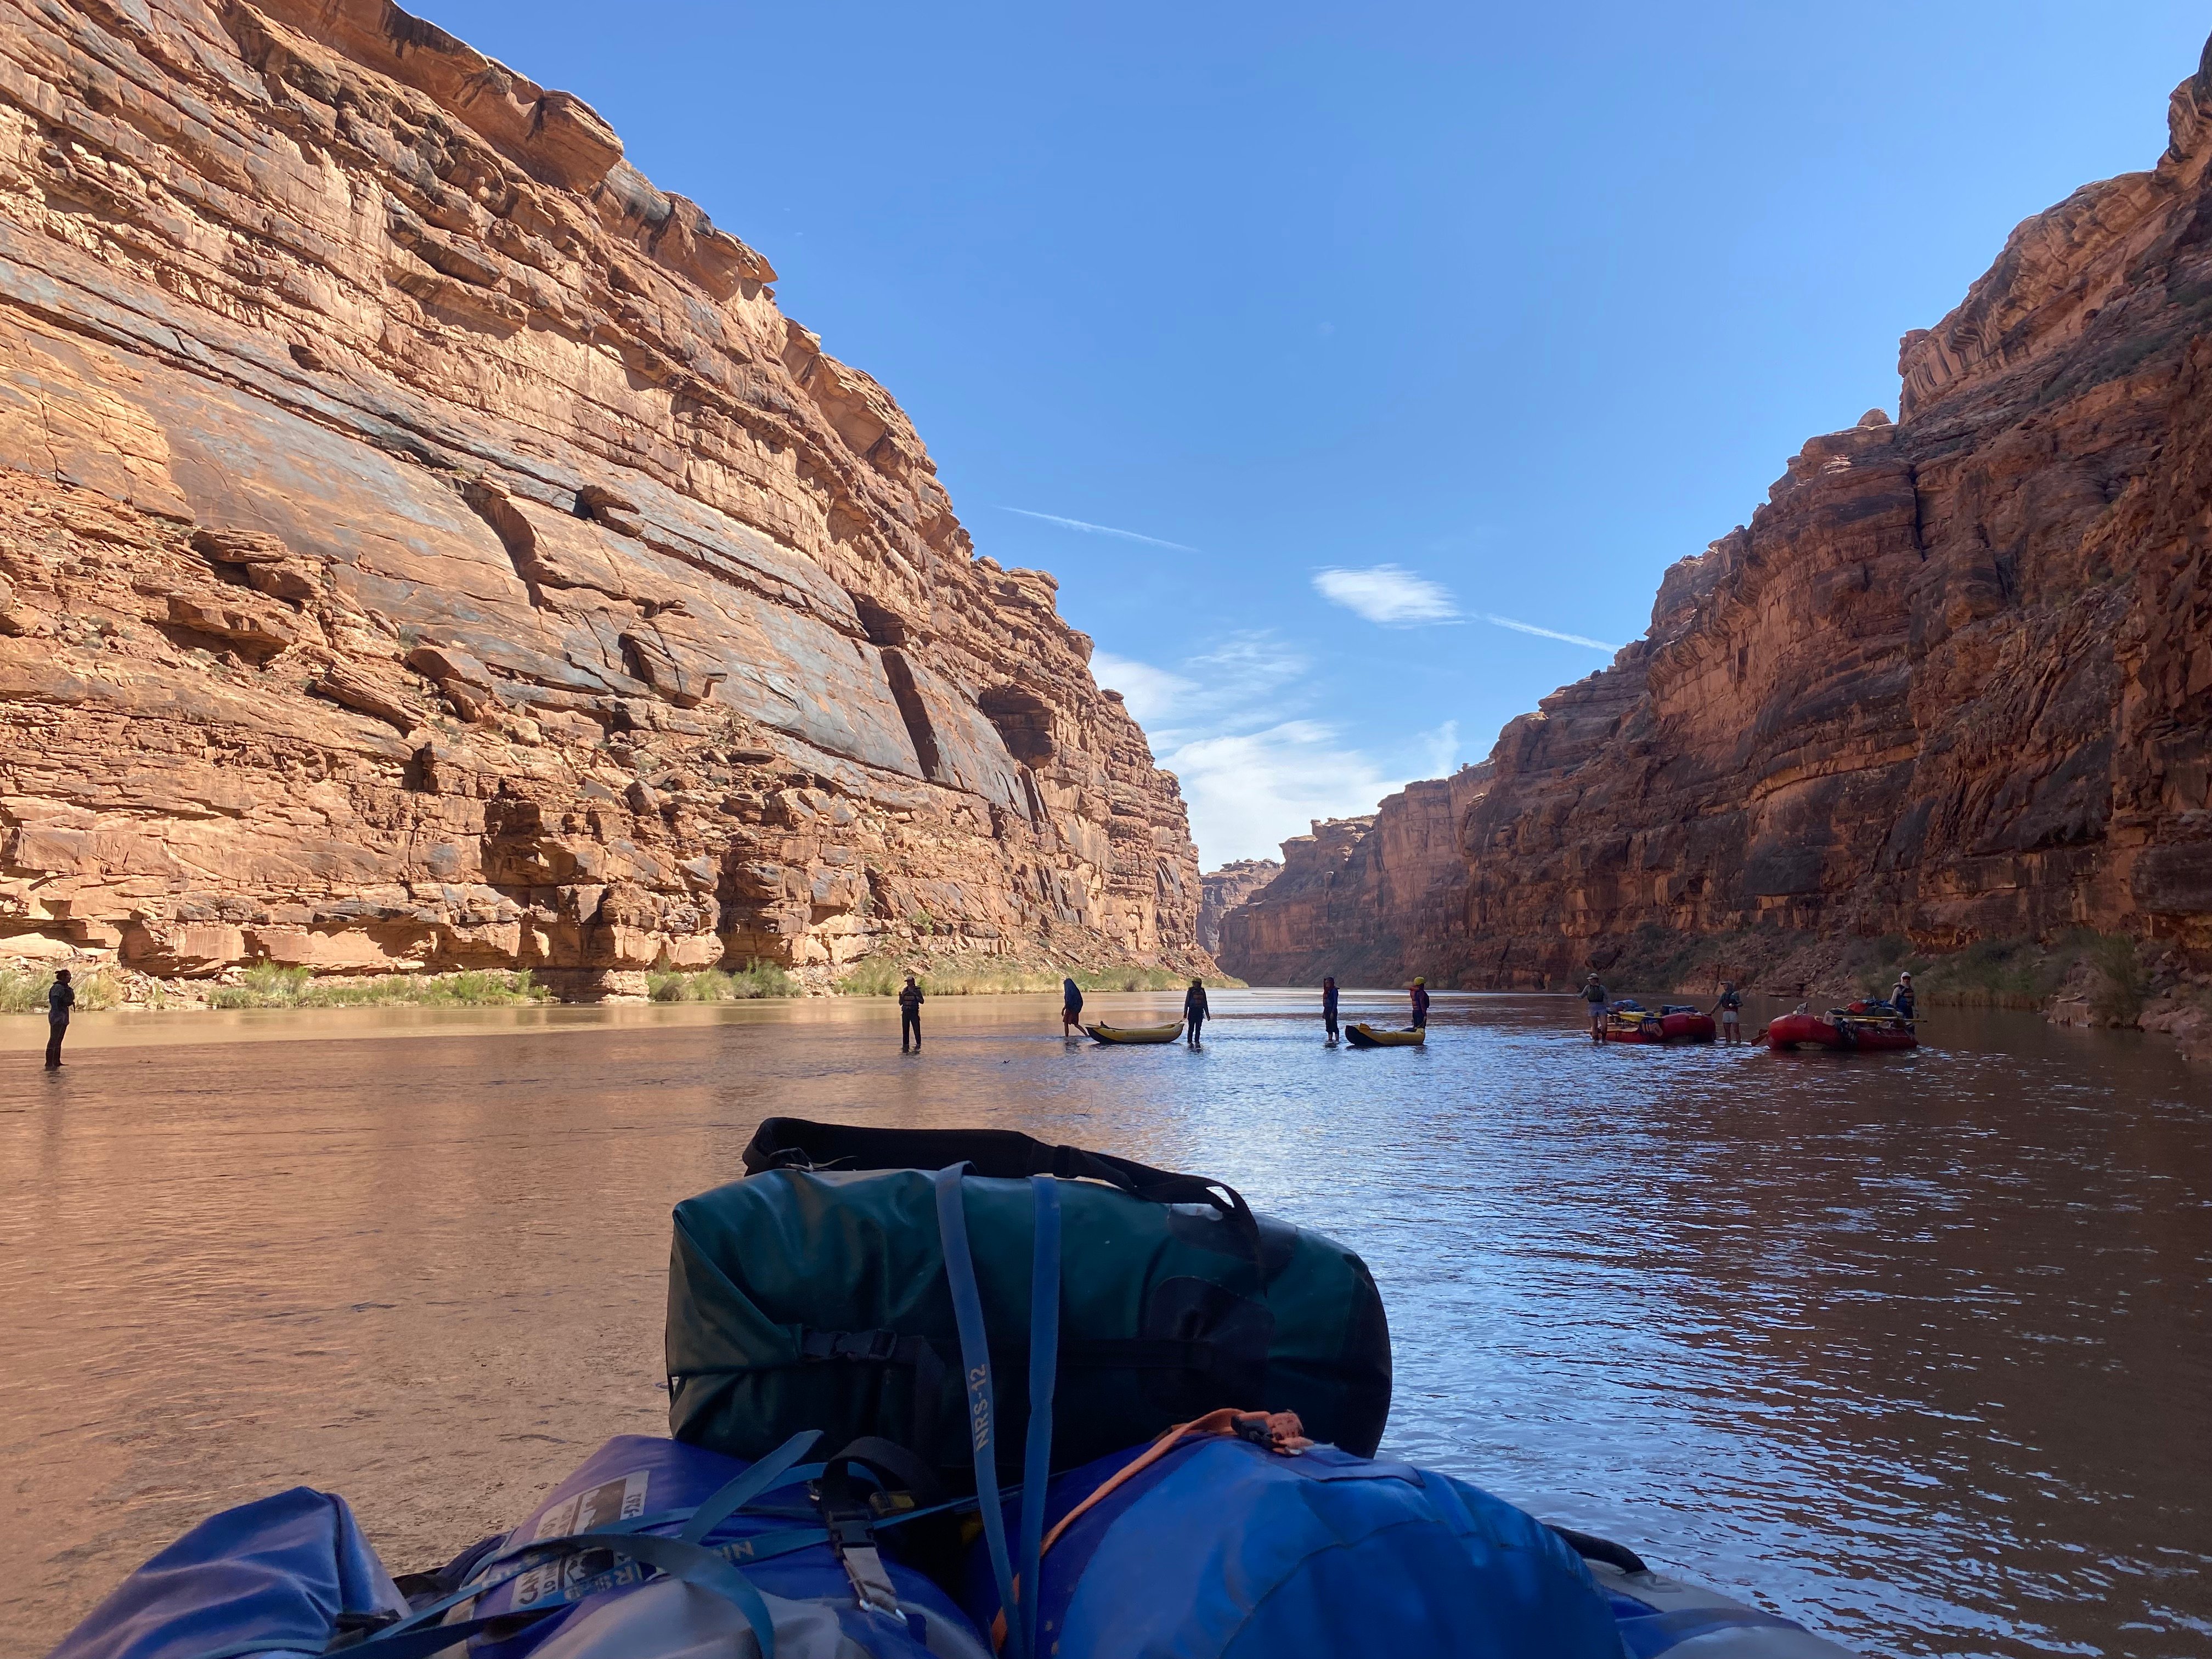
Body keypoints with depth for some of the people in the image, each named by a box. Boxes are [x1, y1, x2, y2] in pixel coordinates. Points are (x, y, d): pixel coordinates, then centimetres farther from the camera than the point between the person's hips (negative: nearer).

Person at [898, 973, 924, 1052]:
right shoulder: (905, 991, 9)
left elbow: (922, 1002, -9)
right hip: (905, 1012, 4)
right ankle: (905, 1045, 7)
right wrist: (900, 996, -7)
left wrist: (916, 995, -22)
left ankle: (918, 1044, -2)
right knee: (905, 1029, 2)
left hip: (914, 1012, -4)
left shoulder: (917, 990, -1)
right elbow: (901, 1003, 10)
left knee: (917, 1029, -8)